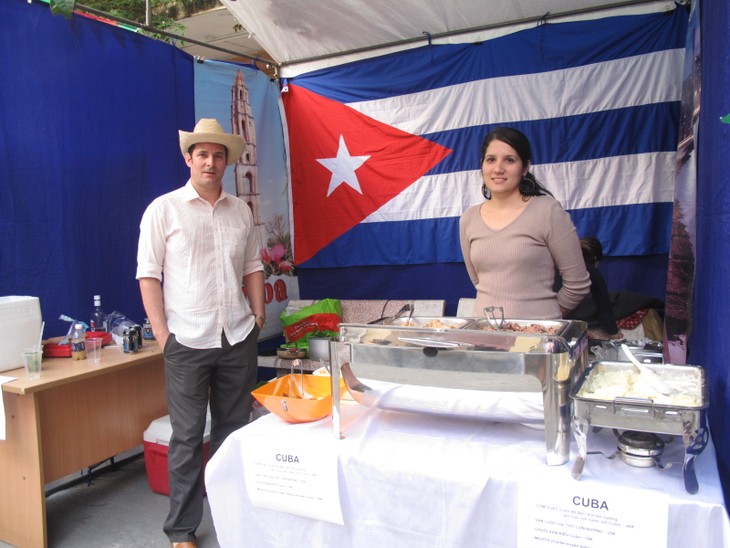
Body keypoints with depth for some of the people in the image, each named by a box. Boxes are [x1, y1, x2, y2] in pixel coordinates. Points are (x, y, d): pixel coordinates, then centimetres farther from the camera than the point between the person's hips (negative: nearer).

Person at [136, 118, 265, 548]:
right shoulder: (164, 209, -1)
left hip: (238, 337, 4)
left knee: (234, 429, 13)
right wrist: (161, 333, -9)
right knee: (187, 436, 5)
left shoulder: (240, 210, 10)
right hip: (187, 340, -3)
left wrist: (258, 315, 8)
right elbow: (149, 274, -3)